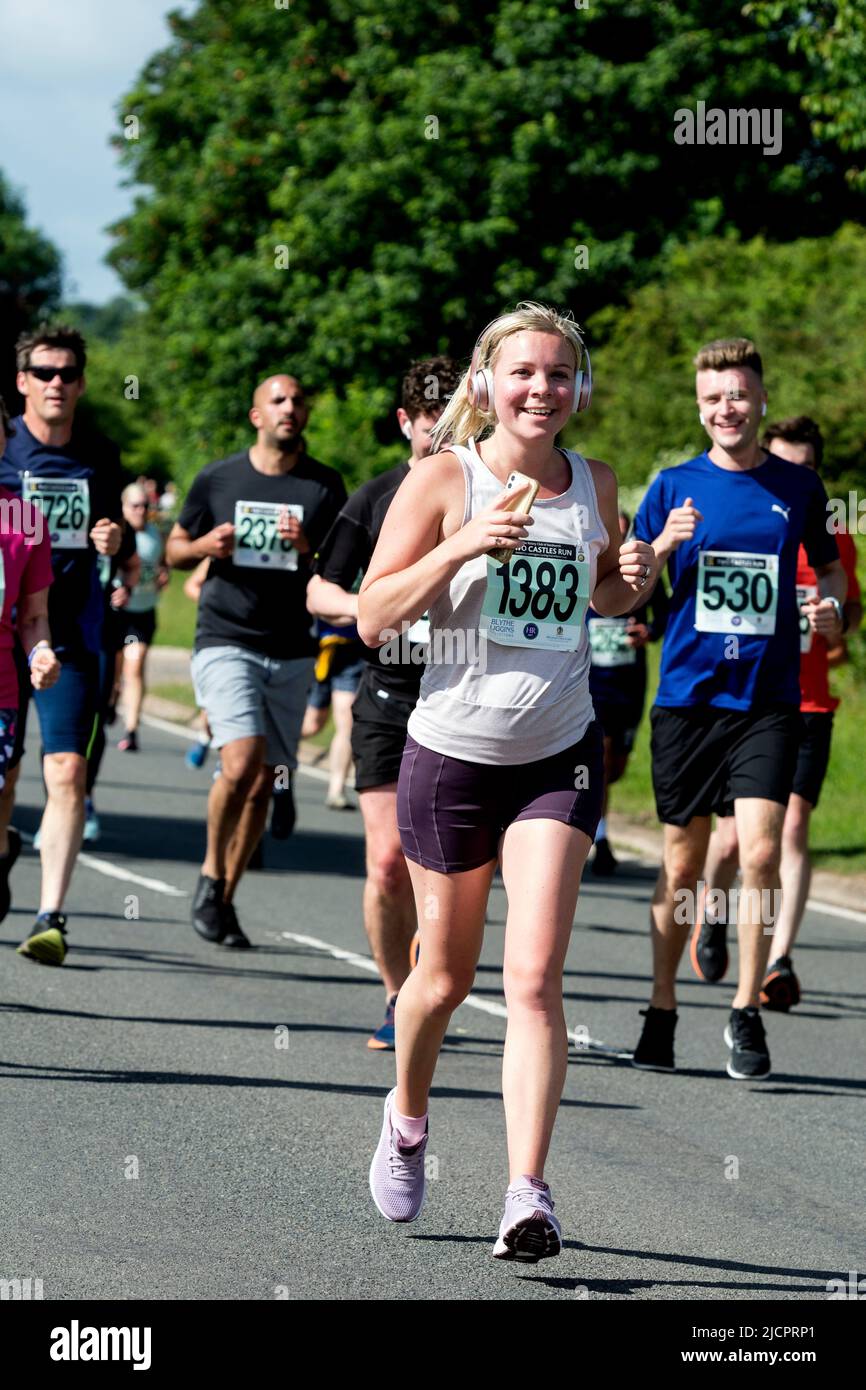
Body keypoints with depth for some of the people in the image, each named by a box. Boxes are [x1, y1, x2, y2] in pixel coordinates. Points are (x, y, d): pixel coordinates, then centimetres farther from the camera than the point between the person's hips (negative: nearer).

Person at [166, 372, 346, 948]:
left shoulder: (325, 486, 5)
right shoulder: (217, 479, 4)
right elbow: (176, 549, 15)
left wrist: (309, 548, -14)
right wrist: (205, 545, -7)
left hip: (292, 652, 2)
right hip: (226, 642, -2)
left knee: (264, 780, 4)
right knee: (242, 763, -21)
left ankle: (225, 899, 18)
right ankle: (211, 873, 2)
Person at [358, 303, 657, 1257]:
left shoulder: (594, 485, 5)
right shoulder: (443, 479, -6)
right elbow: (372, 618, -8)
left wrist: (630, 583, 0)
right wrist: (463, 546, -21)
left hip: (558, 757, 1)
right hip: (451, 752, -1)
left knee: (534, 975, -12)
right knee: (446, 975, 12)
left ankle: (528, 1195, -16)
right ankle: (407, 1118, 42)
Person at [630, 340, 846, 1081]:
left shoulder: (798, 487, 5)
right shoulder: (675, 487, 4)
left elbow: (830, 567, 19)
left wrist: (830, 602, -3)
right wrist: (664, 545, -15)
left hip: (769, 700, -1)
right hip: (687, 694, 1)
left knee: (760, 851, -14)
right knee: (683, 861, 7)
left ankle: (747, 1013, -2)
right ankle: (662, 1012, 20)